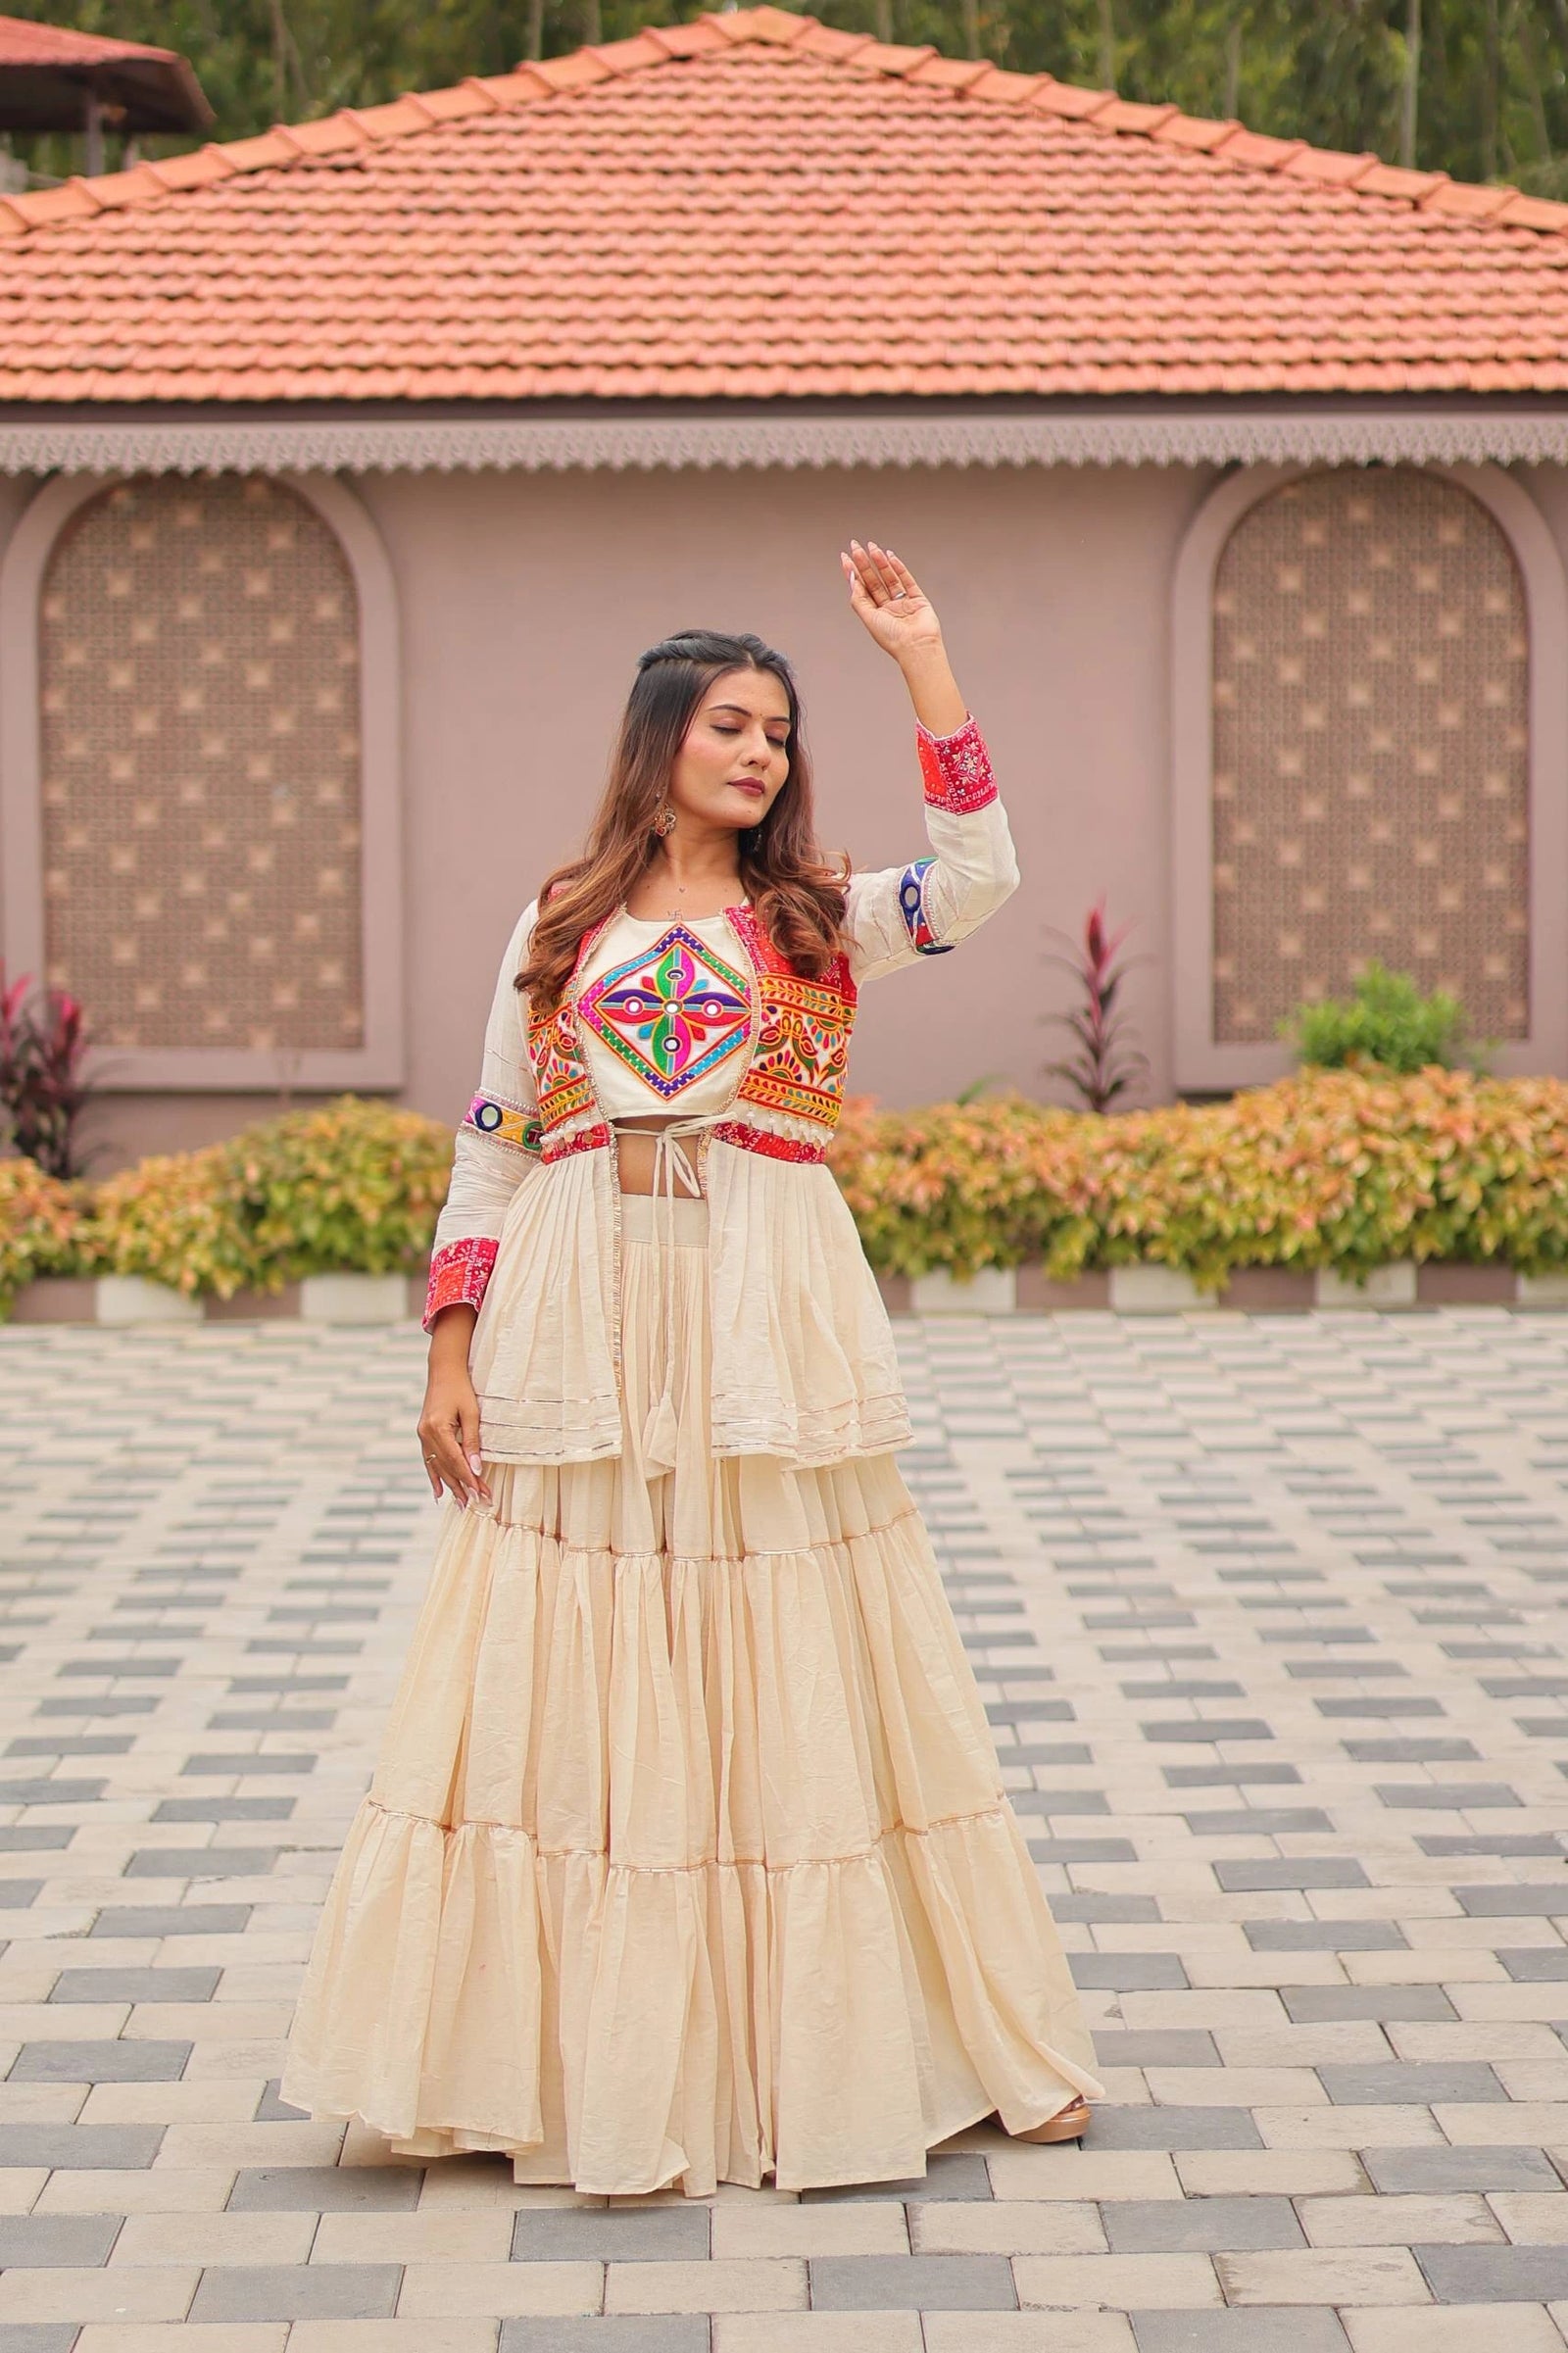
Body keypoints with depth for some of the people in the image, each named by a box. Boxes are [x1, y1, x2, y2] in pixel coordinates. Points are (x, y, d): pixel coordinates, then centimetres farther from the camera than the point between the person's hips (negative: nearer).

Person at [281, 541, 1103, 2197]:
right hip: (578, 1323, 1)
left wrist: (921, 662, -9)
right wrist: (452, 1353, 1)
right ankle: (591, 2067, 10)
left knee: (786, 1682, 2)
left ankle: (810, 2050, 12)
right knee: (572, 1693, 1)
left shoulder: (819, 923, 9)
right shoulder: (559, 927, 10)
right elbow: (488, 1148, 10)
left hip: (768, 1324, 0)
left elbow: (979, 876, -10)